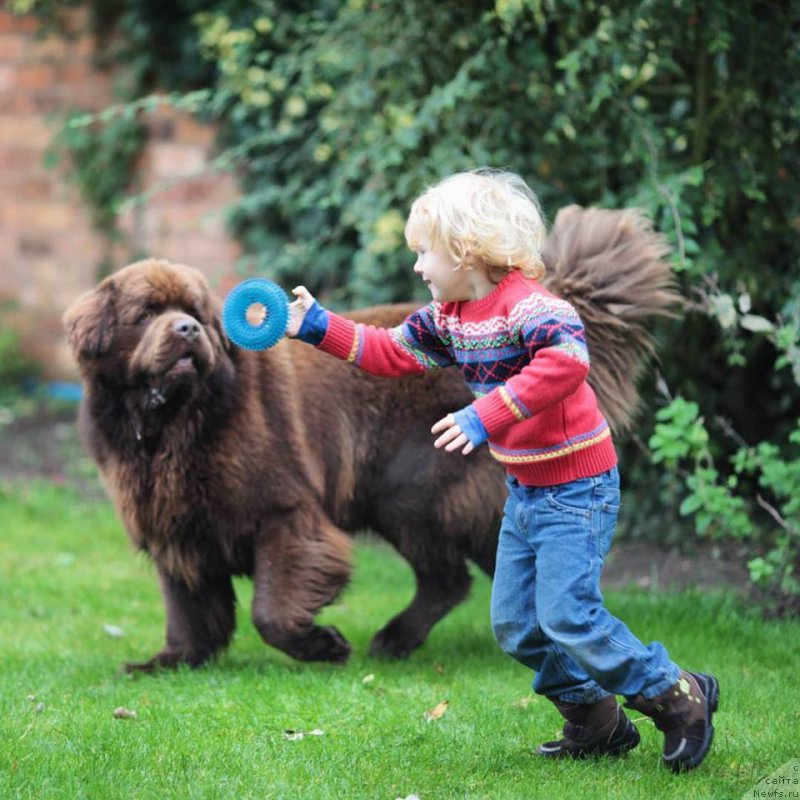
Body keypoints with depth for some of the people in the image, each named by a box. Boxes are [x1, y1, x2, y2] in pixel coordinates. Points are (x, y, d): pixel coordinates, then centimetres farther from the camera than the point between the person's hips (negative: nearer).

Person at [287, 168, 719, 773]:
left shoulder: (526, 305, -22)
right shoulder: (448, 318, 7)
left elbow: (567, 360, -40)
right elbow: (391, 353, 17)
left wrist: (488, 416, -43)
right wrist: (319, 327, 7)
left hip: (576, 487, -10)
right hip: (526, 489, 10)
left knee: (567, 615, -14)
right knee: (514, 622, 10)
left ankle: (679, 699, 1)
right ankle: (596, 723, 22)